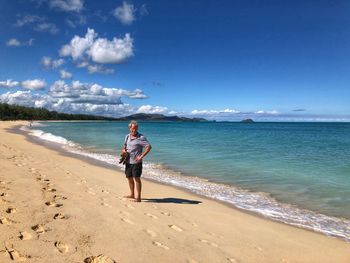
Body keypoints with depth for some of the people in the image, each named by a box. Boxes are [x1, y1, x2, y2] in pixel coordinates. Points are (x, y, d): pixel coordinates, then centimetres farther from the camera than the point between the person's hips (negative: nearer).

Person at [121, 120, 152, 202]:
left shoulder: (141, 137, -12)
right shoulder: (127, 136, 9)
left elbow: (149, 147, -19)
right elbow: (124, 147, 21)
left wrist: (141, 156, -22)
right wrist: (123, 150, -2)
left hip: (136, 162, -7)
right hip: (128, 162, 7)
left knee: (137, 179, -3)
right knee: (129, 178, 15)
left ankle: (138, 197, 5)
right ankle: (132, 194, 31)